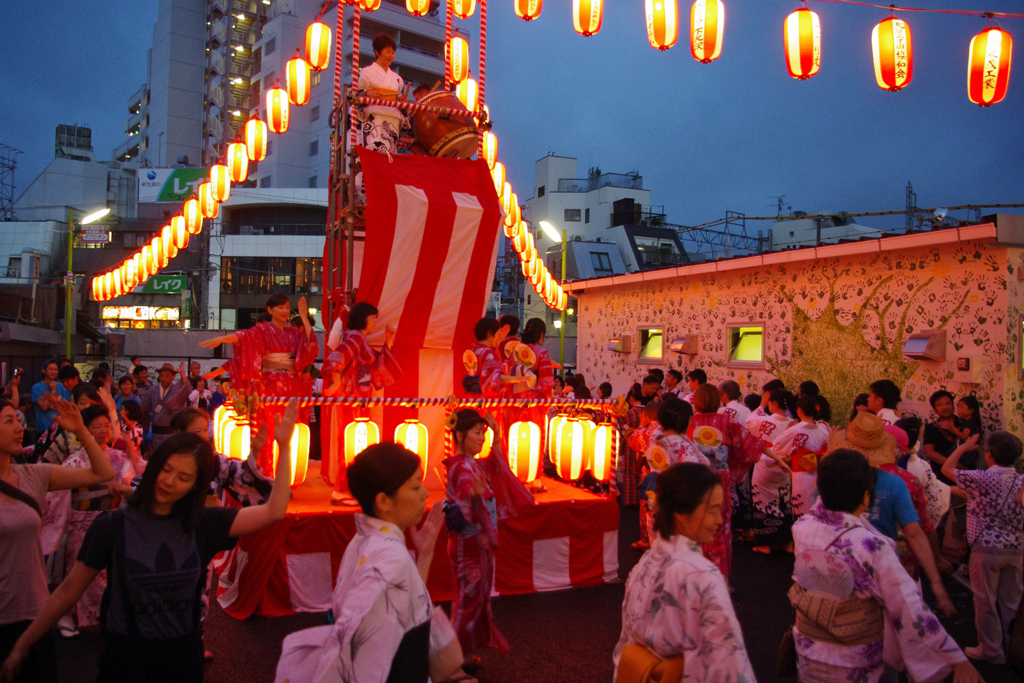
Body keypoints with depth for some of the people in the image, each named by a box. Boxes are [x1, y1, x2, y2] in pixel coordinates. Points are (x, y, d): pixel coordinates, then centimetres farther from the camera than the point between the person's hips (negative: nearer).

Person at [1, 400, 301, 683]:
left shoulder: (203, 523, -5)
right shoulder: (112, 526, -8)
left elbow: (273, 511, -12)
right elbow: (68, 591, -1)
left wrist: (284, 445, -17)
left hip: (183, 655, 2)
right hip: (125, 656, -2)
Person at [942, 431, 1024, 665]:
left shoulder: (981, 479, -16)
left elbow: (947, 469, -4)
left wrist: (964, 447, 8)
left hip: (987, 549, -5)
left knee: (985, 602, 8)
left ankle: (991, 650, 18)